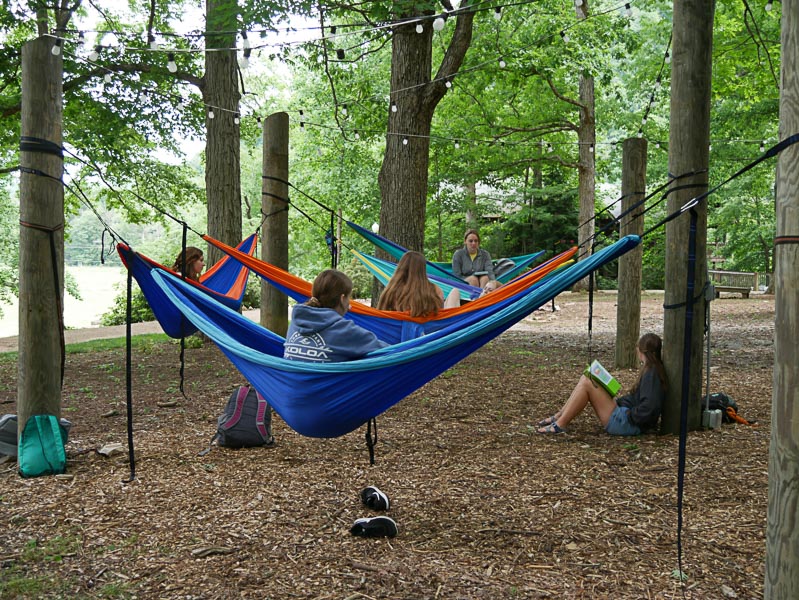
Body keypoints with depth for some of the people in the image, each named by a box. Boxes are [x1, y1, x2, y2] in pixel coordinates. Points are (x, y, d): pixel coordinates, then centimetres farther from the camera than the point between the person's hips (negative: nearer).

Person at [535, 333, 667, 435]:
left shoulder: (651, 372, -16)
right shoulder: (650, 369, 14)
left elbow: (649, 406, -27)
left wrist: (629, 416, -15)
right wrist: (616, 402, 11)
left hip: (628, 424, -10)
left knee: (586, 384, -17)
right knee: (586, 379, 5)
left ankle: (559, 425, -13)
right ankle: (558, 417, 5)